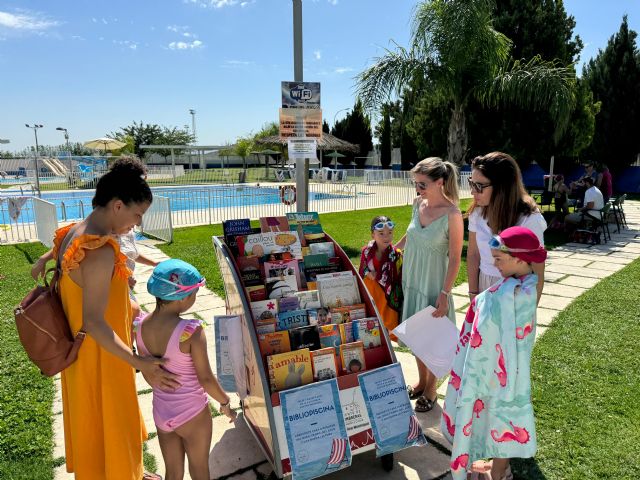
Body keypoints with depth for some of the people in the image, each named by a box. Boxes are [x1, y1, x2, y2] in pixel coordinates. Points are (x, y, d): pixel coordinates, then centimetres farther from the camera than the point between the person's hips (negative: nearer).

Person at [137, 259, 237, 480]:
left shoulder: (141, 326, -11)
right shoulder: (191, 331, -28)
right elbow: (206, 379, -19)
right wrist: (225, 403, -2)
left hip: (161, 412, 5)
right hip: (192, 413, -5)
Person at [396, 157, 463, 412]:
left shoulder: (452, 214, -19)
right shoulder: (419, 204, -2)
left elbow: (454, 259, -16)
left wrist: (444, 294, -16)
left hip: (433, 284, -6)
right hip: (411, 279, 6)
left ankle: (430, 390, 30)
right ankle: (421, 381, 38)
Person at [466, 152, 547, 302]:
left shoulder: (529, 219, -20)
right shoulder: (477, 212, -7)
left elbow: (537, 274, -15)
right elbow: (473, 254, 2)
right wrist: (473, 293, 1)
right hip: (484, 288, 4)